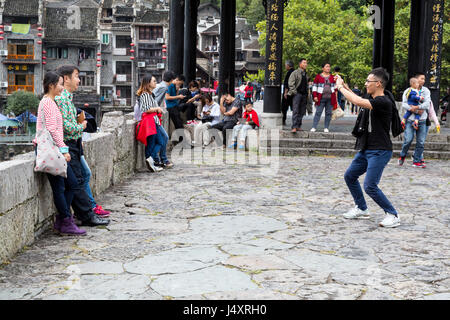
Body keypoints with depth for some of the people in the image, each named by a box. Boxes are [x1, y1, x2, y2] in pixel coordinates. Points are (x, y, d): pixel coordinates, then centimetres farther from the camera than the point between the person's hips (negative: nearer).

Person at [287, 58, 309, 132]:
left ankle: (298, 126, 12)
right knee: (295, 111, -12)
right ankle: (294, 127, -16)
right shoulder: (295, 73, -3)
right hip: (297, 94, -7)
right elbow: (290, 83, -9)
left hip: (304, 94, 7)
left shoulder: (306, 74, 17)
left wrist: (307, 94, 16)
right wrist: (294, 92, -14)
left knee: (302, 112, 6)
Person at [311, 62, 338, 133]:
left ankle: (326, 128, 9)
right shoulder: (318, 76, 6)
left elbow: (335, 87, 19)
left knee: (328, 113, 3)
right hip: (321, 98, -3)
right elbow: (314, 87, 5)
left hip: (330, 99, 3)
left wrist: (335, 97, 9)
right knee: (318, 112, -6)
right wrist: (315, 96, -5)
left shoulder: (332, 77, 15)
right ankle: (314, 127, -4)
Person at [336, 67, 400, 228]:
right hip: (366, 149, 10)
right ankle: (362, 209, 29)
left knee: (370, 186, -14)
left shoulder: (384, 102, -21)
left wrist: (340, 87, -17)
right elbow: (357, 99, 28)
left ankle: (393, 215, 1)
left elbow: (358, 102, -30)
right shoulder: (372, 99, 8)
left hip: (380, 151, -10)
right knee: (350, 176, 16)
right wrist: (344, 85, 17)